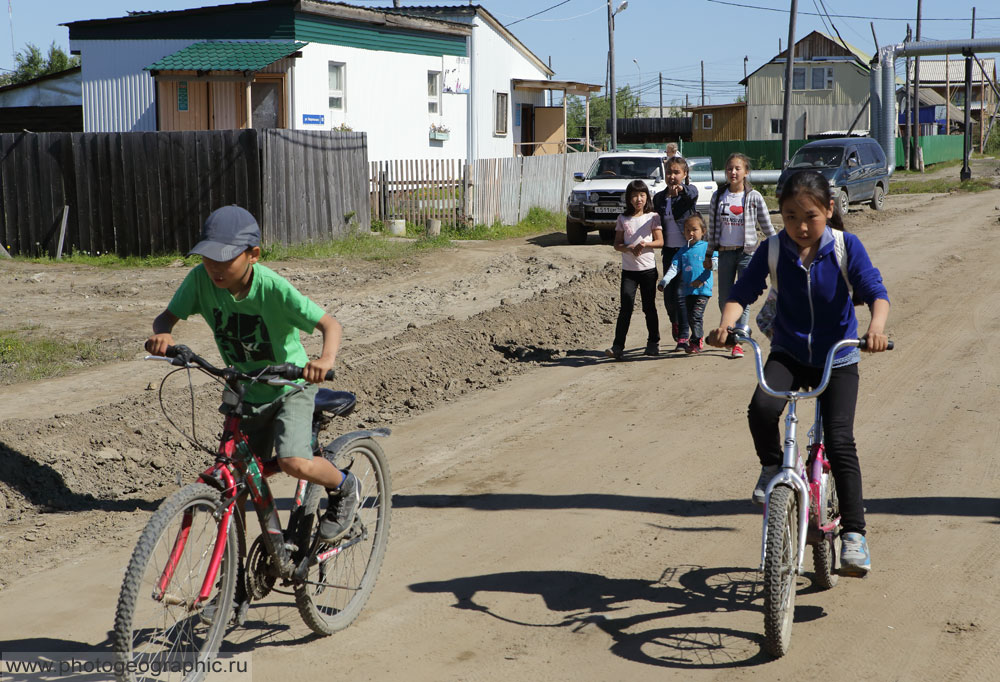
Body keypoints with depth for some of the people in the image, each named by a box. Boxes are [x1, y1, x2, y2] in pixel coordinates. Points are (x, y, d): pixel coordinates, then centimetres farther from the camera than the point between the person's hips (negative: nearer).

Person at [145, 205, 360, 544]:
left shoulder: (273, 287, -28)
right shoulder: (201, 278, -17)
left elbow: (330, 324, -28)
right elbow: (167, 316, -9)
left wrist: (326, 358, -50)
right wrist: (161, 334, -34)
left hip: (290, 386, -5)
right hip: (246, 392, 5)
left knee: (294, 463, -22)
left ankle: (345, 487, 7)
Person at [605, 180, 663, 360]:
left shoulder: (653, 217, 1)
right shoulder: (623, 219, 5)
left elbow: (660, 241, -1)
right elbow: (617, 244, 5)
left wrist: (645, 244, -20)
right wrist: (630, 248, -15)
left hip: (648, 269, 0)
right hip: (628, 269, 0)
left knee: (649, 307, 8)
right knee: (626, 307, -8)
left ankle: (653, 342, 22)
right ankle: (618, 346, -10)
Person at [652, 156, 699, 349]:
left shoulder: (689, 192, -3)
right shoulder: (659, 197, 9)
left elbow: (693, 194, -29)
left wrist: (682, 189, -50)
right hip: (668, 250, 4)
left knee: (680, 293, -8)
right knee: (668, 295, 5)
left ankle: (683, 337, 0)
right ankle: (675, 322, 36)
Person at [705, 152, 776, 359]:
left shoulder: (754, 197, -2)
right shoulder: (718, 196, 4)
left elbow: (766, 225, 4)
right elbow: (712, 227, 9)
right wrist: (709, 255, 10)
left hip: (747, 252, -2)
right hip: (725, 252, 2)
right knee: (724, 300, 6)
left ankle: (738, 342, -3)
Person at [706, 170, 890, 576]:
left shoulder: (846, 247, -11)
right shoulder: (773, 251, -6)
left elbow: (875, 291, -19)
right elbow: (743, 292, -9)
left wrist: (876, 326, -41)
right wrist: (726, 324, -31)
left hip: (837, 359, -1)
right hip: (788, 354, 2)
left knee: (840, 442, -15)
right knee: (761, 408, -29)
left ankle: (853, 533, -5)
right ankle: (772, 468, 2)